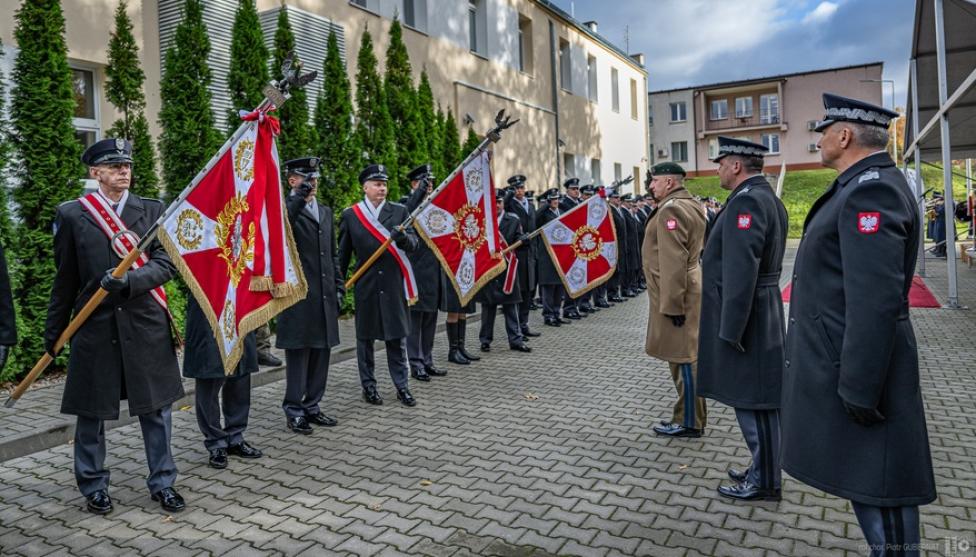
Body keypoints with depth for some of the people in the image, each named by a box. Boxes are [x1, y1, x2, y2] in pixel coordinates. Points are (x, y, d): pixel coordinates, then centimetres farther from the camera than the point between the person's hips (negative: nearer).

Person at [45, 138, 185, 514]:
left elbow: (166, 264, -3)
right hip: (95, 327, 0)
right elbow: (65, 279, 7)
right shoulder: (71, 214, 3)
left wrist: (129, 280, -21)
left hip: (146, 325, 1)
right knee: (90, 413, 10)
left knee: (156, 408, 7)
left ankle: (162, 483, 21)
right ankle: (94, 487, 28)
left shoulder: (152, 210, 5)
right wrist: (53, 332, 10)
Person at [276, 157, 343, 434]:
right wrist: (300, 197, -26)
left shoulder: (325, 211, 17)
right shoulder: (285, 208, -4)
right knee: (298, 353, 0)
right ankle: (294, 410, 12)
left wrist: (338, 285, 14)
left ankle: (312, 406, 23)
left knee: (321, 351, 11)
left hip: (325, 295, 7)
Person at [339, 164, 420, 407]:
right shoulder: (350, 214, 3)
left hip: (394, 284, 1)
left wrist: (404, 238, -25)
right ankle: (368, 386, 22)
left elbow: (414, 242, -3)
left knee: (397, 337, 6)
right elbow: (343, 253, 7)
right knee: (365, 337, 9)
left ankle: (402, 386, 16)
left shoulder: (399, 211, 5)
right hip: (365, 286, 0)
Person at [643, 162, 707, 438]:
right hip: (690, 288, 11)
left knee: (684, 358, -2)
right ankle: (688, 415, 27)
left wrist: (672, 303, -23)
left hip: (676, 294, -11)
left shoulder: (671, 209, -17)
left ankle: (689, 423, 8)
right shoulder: (691, 205, 16)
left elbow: (673, 261, -24)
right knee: (685, 356, 16)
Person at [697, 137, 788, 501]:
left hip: (745, 318, -10)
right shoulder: (768, 198, 14)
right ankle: (763, 469, 30)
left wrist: (731, 330, -23)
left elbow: (741, 270, -25)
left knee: (752, 400, 0)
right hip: (762, 314, 10)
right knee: (757, 399, 18)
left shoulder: (746, 201, -18)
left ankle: (764, 482, 13)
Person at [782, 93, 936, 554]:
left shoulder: (870, 190, -20)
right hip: (844, 358, 10)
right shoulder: (864, 186, 13)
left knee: (877, 483, 2)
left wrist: (859, 389, -24)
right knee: (866, 478, 20)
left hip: (857, 365, -10)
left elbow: (875, 302, -27)